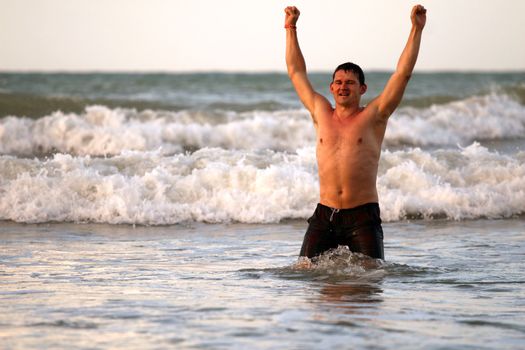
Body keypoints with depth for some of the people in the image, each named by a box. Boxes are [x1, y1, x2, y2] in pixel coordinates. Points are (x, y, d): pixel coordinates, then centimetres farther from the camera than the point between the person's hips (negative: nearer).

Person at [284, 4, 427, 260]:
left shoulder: (374, 116, 4)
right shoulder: (321, 113, 12)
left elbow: (403, 73, -1)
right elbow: (296, 72, 20)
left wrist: (416, 30, -4)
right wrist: (291, 29, 22)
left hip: (362, 216, -2)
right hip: (324, 215, 2)